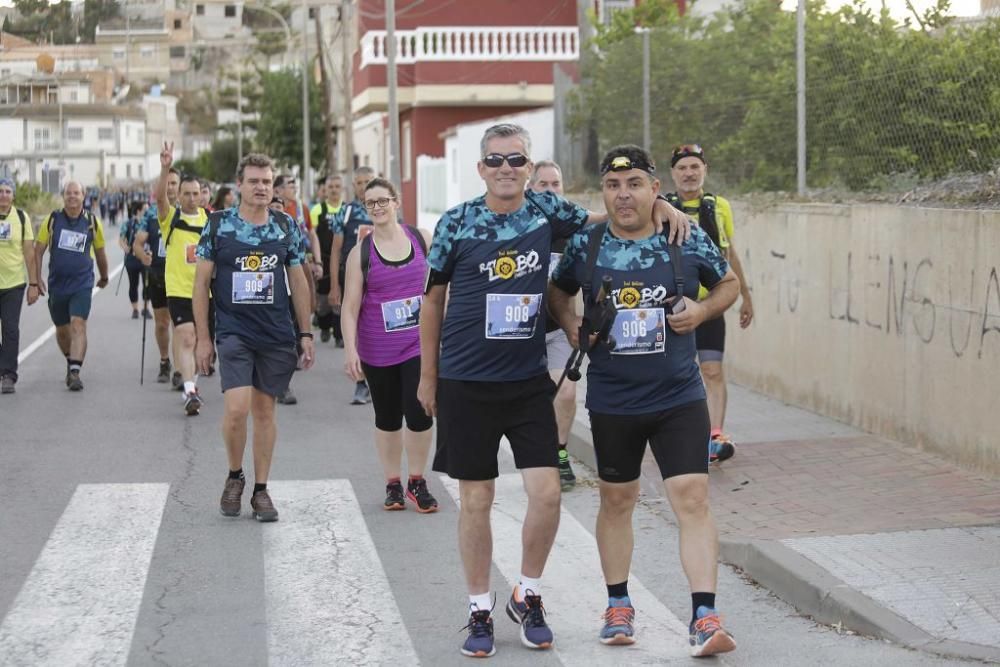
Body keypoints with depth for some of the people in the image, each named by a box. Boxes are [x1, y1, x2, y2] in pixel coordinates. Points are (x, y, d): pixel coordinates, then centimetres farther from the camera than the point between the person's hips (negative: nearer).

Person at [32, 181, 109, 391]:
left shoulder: (91, 222, 0)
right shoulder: (53, 219, 0)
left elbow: (99, 251, 14)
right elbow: (38, 250, 3)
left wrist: (104, 277, 24)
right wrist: (37, 279, -4)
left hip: (82, 284, -2)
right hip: (57, 284, 2)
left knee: (78, 325, -18)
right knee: (62, 330, 14)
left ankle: (75, 372, -23)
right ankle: (71, 362, 38)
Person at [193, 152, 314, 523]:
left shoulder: (286, 227, 6)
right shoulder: (218, 225, -1)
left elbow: (298, 282, 11)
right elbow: (201, 283, 1)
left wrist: (305, 333, 6)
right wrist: (203, 337, -3)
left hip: (277, 336, 3)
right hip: (234, 333, -2)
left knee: (264, 410, 7)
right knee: (236, 409, -15)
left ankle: (260, 490, 17)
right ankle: (234, 476, 9)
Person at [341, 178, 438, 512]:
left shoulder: (421, 239, 1)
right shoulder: (361, 252, -2)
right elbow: (350, 306, -4)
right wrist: (350, 350, -12)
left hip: (419, 344, 0)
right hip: (377, 350, 0)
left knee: (419, 412, -9)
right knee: (387, 418, 10)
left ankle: (416, 482, 8)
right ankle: (393, 484, 24)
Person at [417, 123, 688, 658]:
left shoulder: (546, 212, 0)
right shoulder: (456, 223, -4)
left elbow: (606, 218, 14)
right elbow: (432, 299, 5)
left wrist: (661, 206, -5)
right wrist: (427, 375, 7)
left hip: (528, 380, 2)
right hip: (466, 383, -2)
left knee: (546, 493, -5)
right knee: (475, 499, 5)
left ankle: (527, 597, 18)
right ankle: (479, 612, 20)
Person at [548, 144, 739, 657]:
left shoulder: (689, 241, -4)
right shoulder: (585, 246, -1)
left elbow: (729, 283, 10)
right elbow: (557, 290, 16)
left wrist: (703, 309, -9)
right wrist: (570, 324, -3)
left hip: (679, 399, -1)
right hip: (612, 402, 2)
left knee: (693, 500, -10)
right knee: (616, 501, 14)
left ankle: (704, 618, -7)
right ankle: (618, 605, 31)